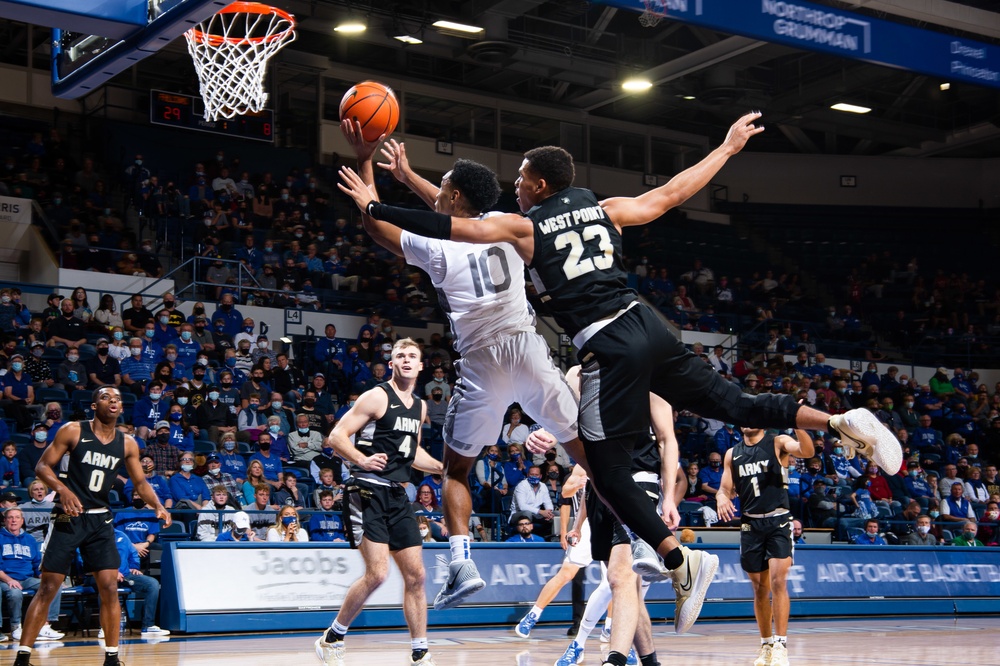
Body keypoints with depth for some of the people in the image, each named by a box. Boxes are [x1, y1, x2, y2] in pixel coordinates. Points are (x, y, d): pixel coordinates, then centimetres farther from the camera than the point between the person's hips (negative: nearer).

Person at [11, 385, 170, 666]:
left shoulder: (127, 444, 5)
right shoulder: (73, 431, -6)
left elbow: (140, 482, 14)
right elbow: (43, 466, -6)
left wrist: (158, 506, -4)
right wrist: (62, 489, -24)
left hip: (100, 520, 4)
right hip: (68, 517, -4)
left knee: (109, 588, -2)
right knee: (48, 588, -4)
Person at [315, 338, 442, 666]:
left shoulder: (419, 406, 15)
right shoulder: (377, 397, -8)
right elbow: (337, 436, -12)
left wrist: (445, 468, 19)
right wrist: (362, 460, -28)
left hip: (397, 496, 8)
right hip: (369, 493, -8)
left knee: (415, 574, 5)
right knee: (377, 573, -15)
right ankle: (332, 638, 3)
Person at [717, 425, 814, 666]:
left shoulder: (777, 443, -2)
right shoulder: (733, 454, 11)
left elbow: (807, 451, -20)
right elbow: (726, 488, 12)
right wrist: (721, 498, -13)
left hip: (778, 521, -4)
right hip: (750, 524, 4)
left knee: (778, 581, -16)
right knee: (760, 588, 9)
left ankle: (781, 645, -14)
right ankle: (766, 646, 21)